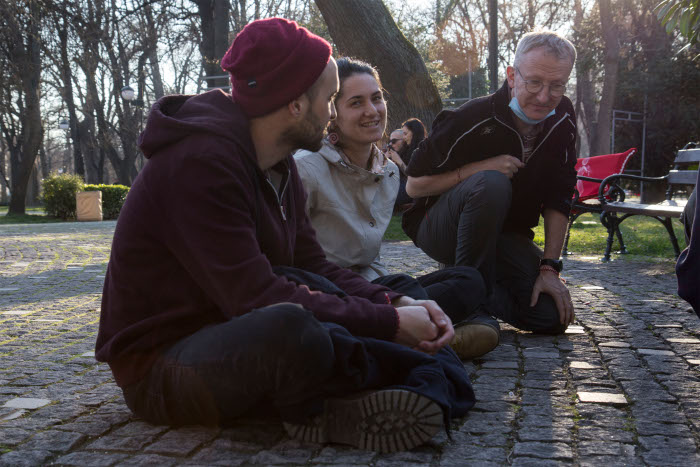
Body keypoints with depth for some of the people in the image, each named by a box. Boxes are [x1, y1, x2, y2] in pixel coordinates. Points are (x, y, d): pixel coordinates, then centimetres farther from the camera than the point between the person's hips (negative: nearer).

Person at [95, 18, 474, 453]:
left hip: (229, 336, 9)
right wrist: (389, 322, -23)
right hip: (160, 365, -9)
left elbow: (312, 264, 4)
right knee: (292, 325, -40)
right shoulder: (201, 163, -23)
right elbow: (258, 297, -29)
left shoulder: (280, 166, 6)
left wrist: (395, 304, -12)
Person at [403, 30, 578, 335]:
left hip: (506, 235, 5)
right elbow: (414, 186, -17)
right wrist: (481, 168, -28)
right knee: (491, 184, -36)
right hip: (441, 229, -4)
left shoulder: (562, 120, -6)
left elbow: (557, 200, -3)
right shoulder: (473, 119, -22)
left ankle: (487, 296, 13)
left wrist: (549, 267, -11)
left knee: (553, 315, -15)